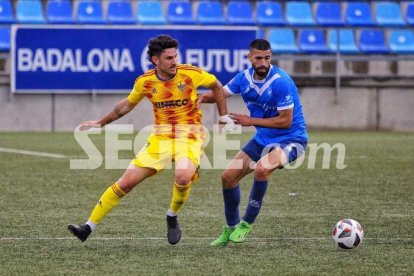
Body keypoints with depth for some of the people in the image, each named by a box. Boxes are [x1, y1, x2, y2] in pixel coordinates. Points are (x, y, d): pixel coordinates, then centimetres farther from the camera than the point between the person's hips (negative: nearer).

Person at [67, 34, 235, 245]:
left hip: (189, 135, -2)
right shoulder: (145, 82, -3)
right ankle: (89, 227, 3)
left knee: (183, 176, -33)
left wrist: (223, 116, 9)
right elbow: (127, 104, 17)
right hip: (160, 138, 2)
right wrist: (100, 123, 20)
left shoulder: (191, 74, -10)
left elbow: (216, 85, 10)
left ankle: (172, 216, -2)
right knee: (126, 182, -6)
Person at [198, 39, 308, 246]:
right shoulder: (245, 77, -4)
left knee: (262, 169, -34)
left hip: (291, 139, -7)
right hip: (263, 138, 7)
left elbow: (285, 121, -22)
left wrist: (252, 121, -20)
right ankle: (230, 229, 26)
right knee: (228, 177, 5)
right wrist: (204, 97, -17)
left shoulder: (281, 82, -24)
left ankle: (246, 224, -14)